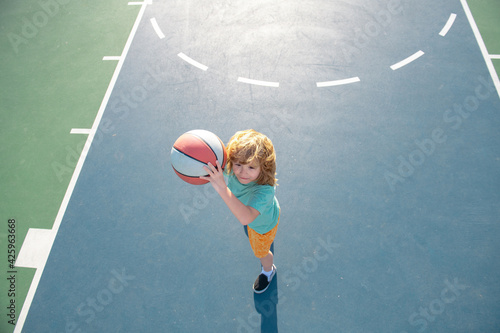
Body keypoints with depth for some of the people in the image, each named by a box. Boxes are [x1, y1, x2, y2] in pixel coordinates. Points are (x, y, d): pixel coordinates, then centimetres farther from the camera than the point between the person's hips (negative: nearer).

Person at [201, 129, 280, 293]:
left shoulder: (265, 190, -52)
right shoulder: (232, 170, -36)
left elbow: (246, 218, -66)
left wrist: (222, 188, -76)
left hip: (264, 223, -5)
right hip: (249, 213, 5)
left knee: (260, 252, 25)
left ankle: (268, 270, 62)